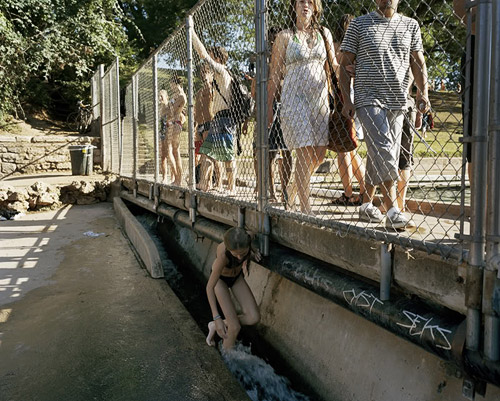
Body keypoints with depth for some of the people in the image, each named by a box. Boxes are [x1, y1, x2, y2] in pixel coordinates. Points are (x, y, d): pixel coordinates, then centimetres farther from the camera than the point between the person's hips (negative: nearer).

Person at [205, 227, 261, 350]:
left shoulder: (246, 239, -30)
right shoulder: (223, 255, -41)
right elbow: (210, 287, -32)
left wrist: (252, 254, -17)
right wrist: (216, 317, -36)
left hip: (237, 276, 5)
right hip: (220, 279, -5)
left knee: (254, 318, -8)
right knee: (235, 327, -12)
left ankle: (215, 326, 12)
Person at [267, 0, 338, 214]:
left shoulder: (324, 33, 16)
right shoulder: (285, 36, 6)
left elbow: (334, 65, 20)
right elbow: (274, 74, 4)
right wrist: (269, 106, -1)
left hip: (320, 96, 4)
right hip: (294, 96, -4)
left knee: (319, 154, 2)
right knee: (305, 154, -11)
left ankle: (294, 187, 28)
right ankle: (305, 206, -1)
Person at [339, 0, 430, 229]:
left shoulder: (410, 25, 16)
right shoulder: (359, 24, 6)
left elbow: (418, 63, 14)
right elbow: (344, 65, 3)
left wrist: (422, 93, -2)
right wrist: (346, 100, -7)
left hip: (397, 101, 4)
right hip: (369, 99, -4)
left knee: (380, 156, 7)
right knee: (383, 151, -18)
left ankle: (366, 206, 19)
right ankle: (393, 212, -19)